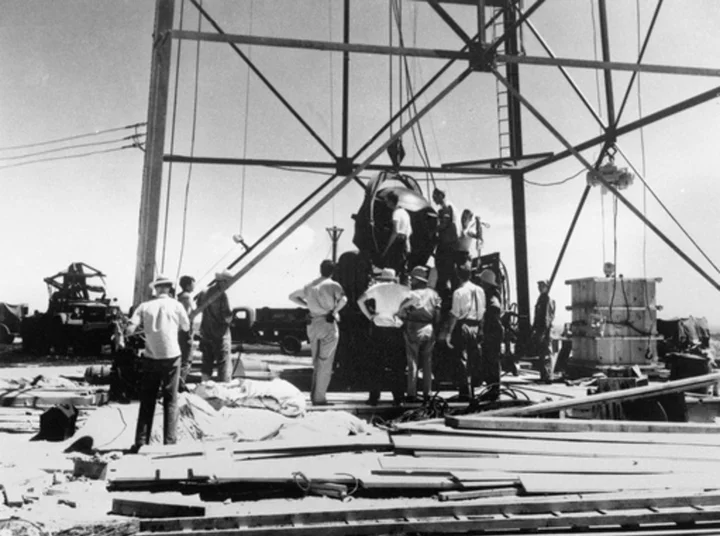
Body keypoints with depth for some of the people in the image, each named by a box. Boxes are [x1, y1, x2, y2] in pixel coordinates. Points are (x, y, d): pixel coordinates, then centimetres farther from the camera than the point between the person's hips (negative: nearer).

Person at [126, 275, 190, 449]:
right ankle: (170, 441, 7)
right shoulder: (176, 305, -2)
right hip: (171, 357, -1)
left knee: (147, 401, 11)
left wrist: (143, 327, 10)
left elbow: (129, 331, -8)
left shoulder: (145, 306, -1)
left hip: (150, 358, 1)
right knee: (170, 400, 7)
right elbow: (186, 327, 11)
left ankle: (141, 442, 13)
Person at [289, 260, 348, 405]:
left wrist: (307, 305, 15)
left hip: (312, 324, 6)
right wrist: (335, 312, -11)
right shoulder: (333, 285, -7)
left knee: (317, 362, 18)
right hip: (328, 324, -6)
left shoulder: (310, 285, 11)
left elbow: (292, 296, 20)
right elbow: (343, 299, -26)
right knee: (325, 364, 3)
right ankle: (320, 398, 5)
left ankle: (314, 394, 18)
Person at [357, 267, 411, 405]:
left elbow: (360, 300, -6)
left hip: (379, 328, -1)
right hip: (396, 329, 1)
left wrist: (369, 316, 0)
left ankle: (374, 397, 6)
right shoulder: (401, 289, 5)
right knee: (397, 365, 10)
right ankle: (398, 397, 11)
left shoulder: (377, 288, 3)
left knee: (375, 364, 7)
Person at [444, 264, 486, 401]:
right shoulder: (480, 290, 7)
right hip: (476, 327, 6)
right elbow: (482, 311, 9)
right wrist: (480, 329, 15)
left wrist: (449, 333, -10)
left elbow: (454, 314, -14)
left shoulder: (459, 292, -11)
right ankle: (473, 389, 22)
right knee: (474, 359, 13)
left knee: (461, 359, 0)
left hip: (462, 326, -6)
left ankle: (465, 392, 2)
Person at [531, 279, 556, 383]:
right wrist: (533, 330, 21)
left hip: (545, 329, -9)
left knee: (546, 354, -6)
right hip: (540, 329, 10)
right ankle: (543, 376, 20)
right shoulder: (541, 298, 17)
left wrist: (543, 332, -21)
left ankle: (548, 377, -2)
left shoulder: (548, 300, -12)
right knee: (541, 354, 13)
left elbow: (547, 317, -17)